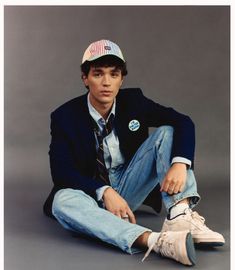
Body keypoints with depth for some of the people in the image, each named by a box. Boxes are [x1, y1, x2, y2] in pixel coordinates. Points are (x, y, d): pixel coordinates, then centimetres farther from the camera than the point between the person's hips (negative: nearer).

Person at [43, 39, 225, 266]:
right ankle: (153, 240, -55)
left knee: (167, 132, -16)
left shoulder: (133, 100, -6)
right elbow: (61, 171, -18)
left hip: (129, 188, 3)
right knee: (63, 201, -39)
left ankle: (181, 215, -34)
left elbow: (183, 122, -11)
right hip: (92, 193, -2)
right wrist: (105, 192, -34)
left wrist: (180, 163, -32)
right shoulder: (65, 117, -13)